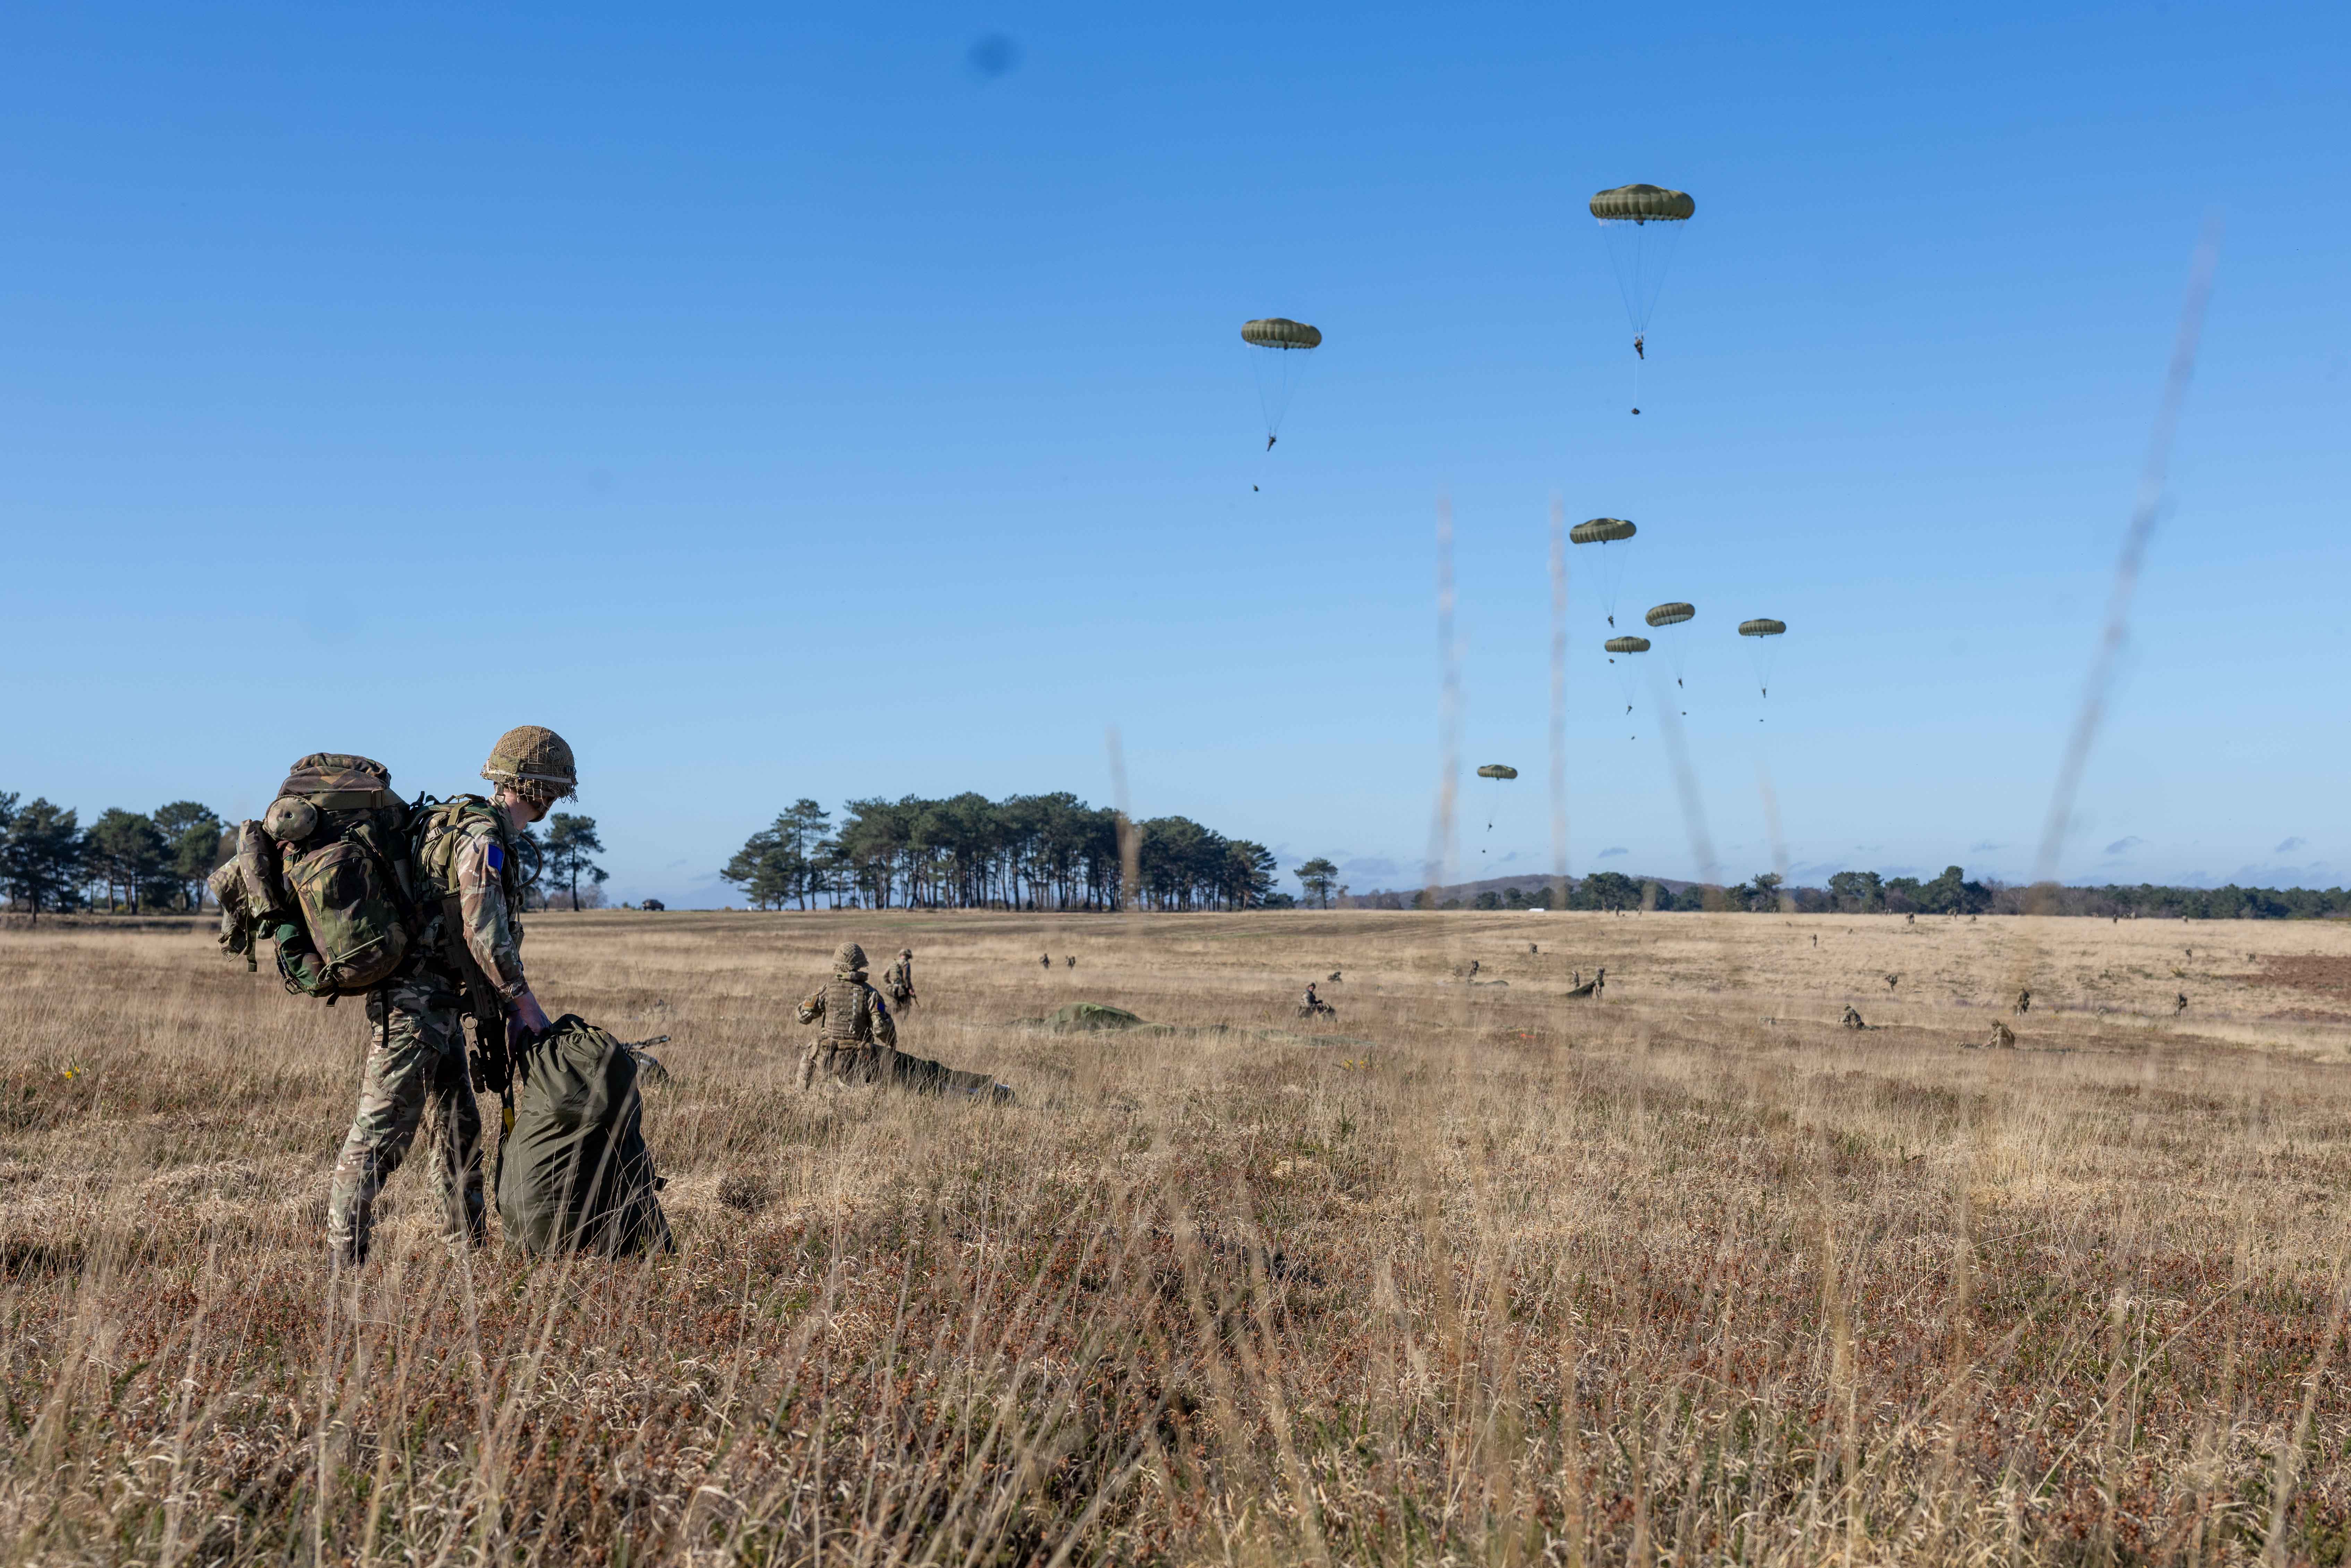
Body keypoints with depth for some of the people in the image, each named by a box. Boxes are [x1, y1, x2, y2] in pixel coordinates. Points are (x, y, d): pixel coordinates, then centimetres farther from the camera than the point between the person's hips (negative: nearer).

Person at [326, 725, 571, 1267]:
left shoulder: (490, 834, 16)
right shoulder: (482, 835, -15)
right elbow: (484, 933, -20)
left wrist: (508, 1006, 19)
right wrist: (525, 1003, -12)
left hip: (441, 1005, 11)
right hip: (417, 1000, -11)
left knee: (458, 1128, 15)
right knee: (382, 1130, -7)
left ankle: (469, 1249, 23)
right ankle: (345, 1258, -4)